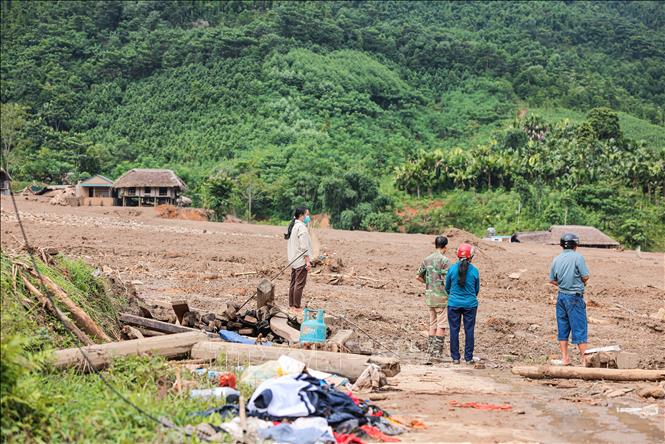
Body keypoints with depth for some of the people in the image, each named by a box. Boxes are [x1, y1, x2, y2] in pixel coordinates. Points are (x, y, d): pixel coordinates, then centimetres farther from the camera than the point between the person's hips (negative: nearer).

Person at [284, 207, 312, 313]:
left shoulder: (293, 226, 14)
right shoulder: (302, 227, -16)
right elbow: (304, 247, -19)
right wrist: (307, 261, -18)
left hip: (294, 260, 10)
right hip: (301, 260, -10)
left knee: (293, 283, 15)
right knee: (300, 284, -6)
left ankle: (291, 305, 22)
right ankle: (296, 308, -5)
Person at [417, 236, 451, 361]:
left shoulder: (427, 259, 7)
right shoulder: (445, 260, -13)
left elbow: (419, 276, 11)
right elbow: (447, 280, -18)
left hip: (430, 295, 6)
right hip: (441, 295, -6)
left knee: (432, 324, 14)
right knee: (441, 325, 0)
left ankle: (430, 351, 16)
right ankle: (437, 352, 1)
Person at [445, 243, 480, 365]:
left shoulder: (452, 269, -7)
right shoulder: (474, 271, -6)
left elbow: (447, 287, 5)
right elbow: (477, 289, 7)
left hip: (454, 304, 0)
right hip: (470, 304, 0)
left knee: (454, 330, 7)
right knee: (469, 331, 8)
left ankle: (455, 357, 10)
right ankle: (468, 358, 11)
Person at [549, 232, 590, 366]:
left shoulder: (556, 259, 5)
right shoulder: (577, 257, -12)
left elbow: (552, 280, 9)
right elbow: (585, 277, -12)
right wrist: (581, 282, 8)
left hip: (561, 296, 6)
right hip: (574, 297, -5)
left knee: (562, 327, 11)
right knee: (579, 328, 0)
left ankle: (564, 358, 15)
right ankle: (585, 359, 2)